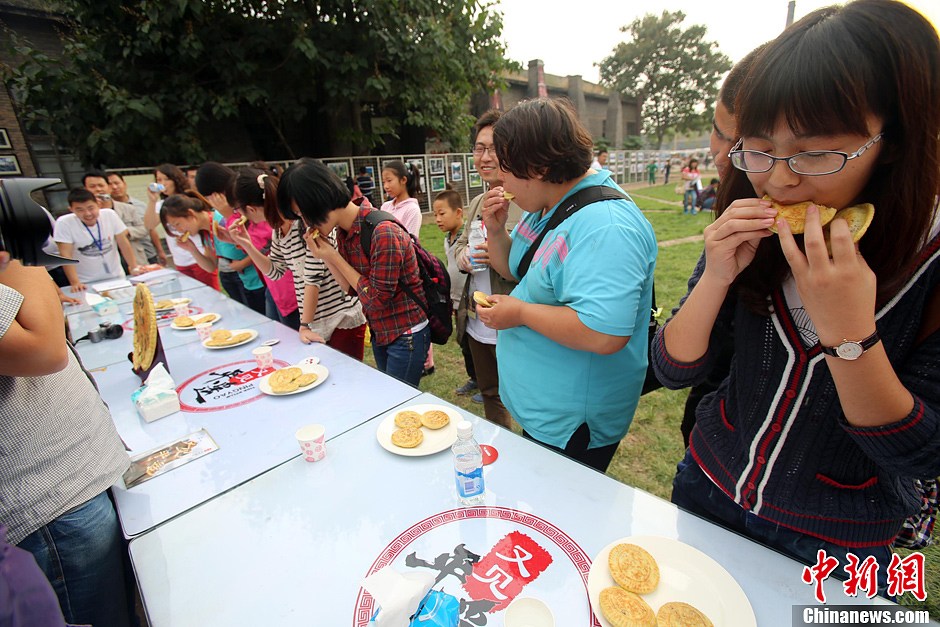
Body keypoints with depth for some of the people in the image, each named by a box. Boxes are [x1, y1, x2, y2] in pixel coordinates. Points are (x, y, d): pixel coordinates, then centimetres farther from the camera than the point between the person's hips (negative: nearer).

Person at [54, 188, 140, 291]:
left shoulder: (109, 214, -4)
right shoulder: (63, 223, -10)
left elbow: (124, 243, 0)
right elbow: (66, 255, -11)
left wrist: (134, 268, -5)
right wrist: (75, 283, -18)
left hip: (117, 278, 2)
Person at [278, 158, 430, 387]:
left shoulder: (384, 233, -26)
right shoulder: (343, 232, 0)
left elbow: (376, 300, -19)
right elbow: (352, 288, 7)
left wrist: (335, 258, -17)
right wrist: (326, 257, -9)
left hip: (406, 336, -8)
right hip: (380, 332, 8)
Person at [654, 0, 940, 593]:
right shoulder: (754, 238, -14)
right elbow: (675, 370, -14)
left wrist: (846, 332, -35)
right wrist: (716, 277, -30)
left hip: (835, 546, -2)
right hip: (710, 488, 3)